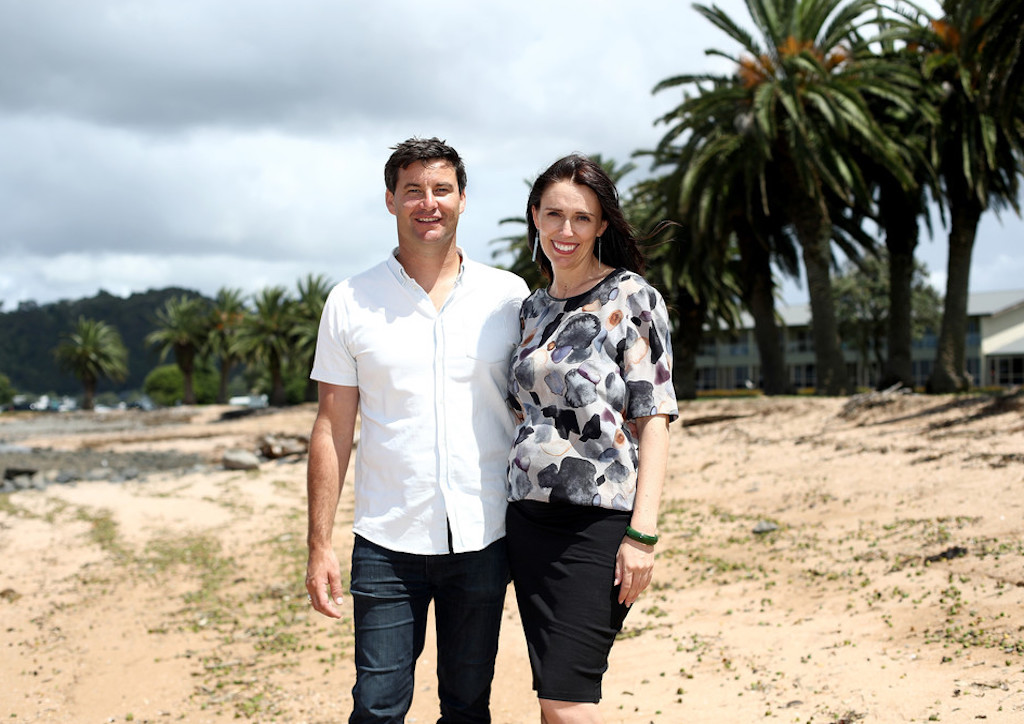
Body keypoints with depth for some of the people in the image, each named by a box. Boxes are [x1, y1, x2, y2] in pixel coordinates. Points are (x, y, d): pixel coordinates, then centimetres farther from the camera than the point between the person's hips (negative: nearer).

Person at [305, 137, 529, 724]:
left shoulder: (509, 296, 3)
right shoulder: (351, 302, 1)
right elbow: (333, 428, 3)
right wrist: (320, 544, -1)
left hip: (484, 539, 1)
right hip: (388, 543, -1)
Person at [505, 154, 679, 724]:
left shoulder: (631, 298, -4)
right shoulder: (534, 308, 15)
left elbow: (654, 418, -9)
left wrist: (642, 533, -16)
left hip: (596, 522, -6)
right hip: (529, 517, 6)